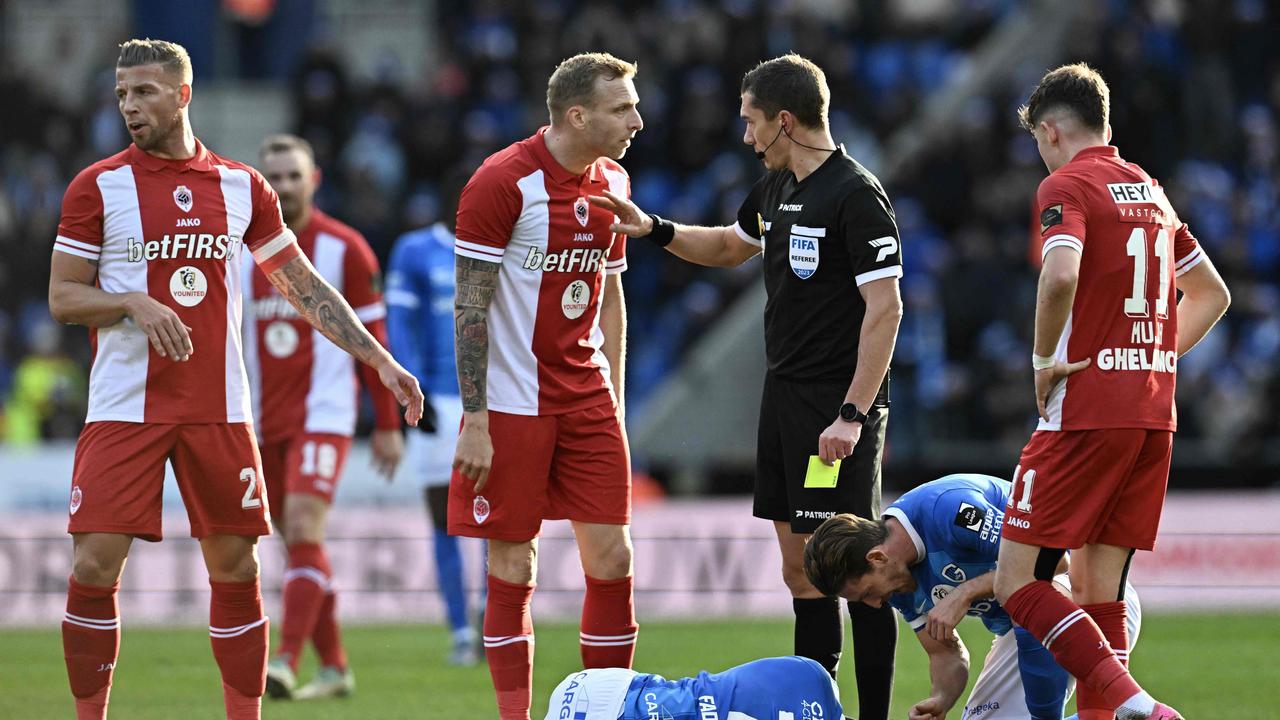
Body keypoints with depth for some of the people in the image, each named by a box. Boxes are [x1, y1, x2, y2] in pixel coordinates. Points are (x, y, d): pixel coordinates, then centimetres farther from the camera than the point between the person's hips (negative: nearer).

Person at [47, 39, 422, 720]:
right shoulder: (98, 186, 0)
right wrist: (135, 305, -18)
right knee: (95, 566, -9)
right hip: (124, 405, -2)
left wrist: (380, 360, 10)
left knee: (236, 568, 3)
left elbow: (303, 286, 14)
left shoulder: (241, 186, 8)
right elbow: (62, 297, 1)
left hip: (219, 409, 2)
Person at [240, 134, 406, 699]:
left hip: (322, 416, -5)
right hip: (262, 424, 5)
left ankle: (285, 662, -25)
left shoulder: (345, 250, -3)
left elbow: (373, 339, 0)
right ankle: (333, 667, 19)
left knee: (304, 531, -19)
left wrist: (387, 425, 0)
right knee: (298, 545, 9)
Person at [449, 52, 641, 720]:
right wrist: (475, 423, -16)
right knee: (513, 570, -1)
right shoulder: (503, 182, -13)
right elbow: (469, 307, -13)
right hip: (513, 406, -6)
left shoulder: (611, 183, 8)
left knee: (611, 558, 1)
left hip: (589, 401, 6)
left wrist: (614, 401, 13)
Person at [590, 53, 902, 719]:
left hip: (837, 408, -9)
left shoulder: (856, 195, -14)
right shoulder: (777, 188, 13)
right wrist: (653, 230, 21)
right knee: (800, 571, 10)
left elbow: (885, 307, -18)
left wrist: (851, 414, -22)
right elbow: (730, 247, 34)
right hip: (784, 397, 9)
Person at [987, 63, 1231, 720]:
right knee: (1098, 589, 12)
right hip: (1154, 413, 8)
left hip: (1086, 413, -8)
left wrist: (1044, 360, -13)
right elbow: (1212, 295, 27)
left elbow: (1061, 274, -26)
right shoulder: (1152, 192, 17)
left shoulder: (1066, 186, -7)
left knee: (1018, 582, -6)